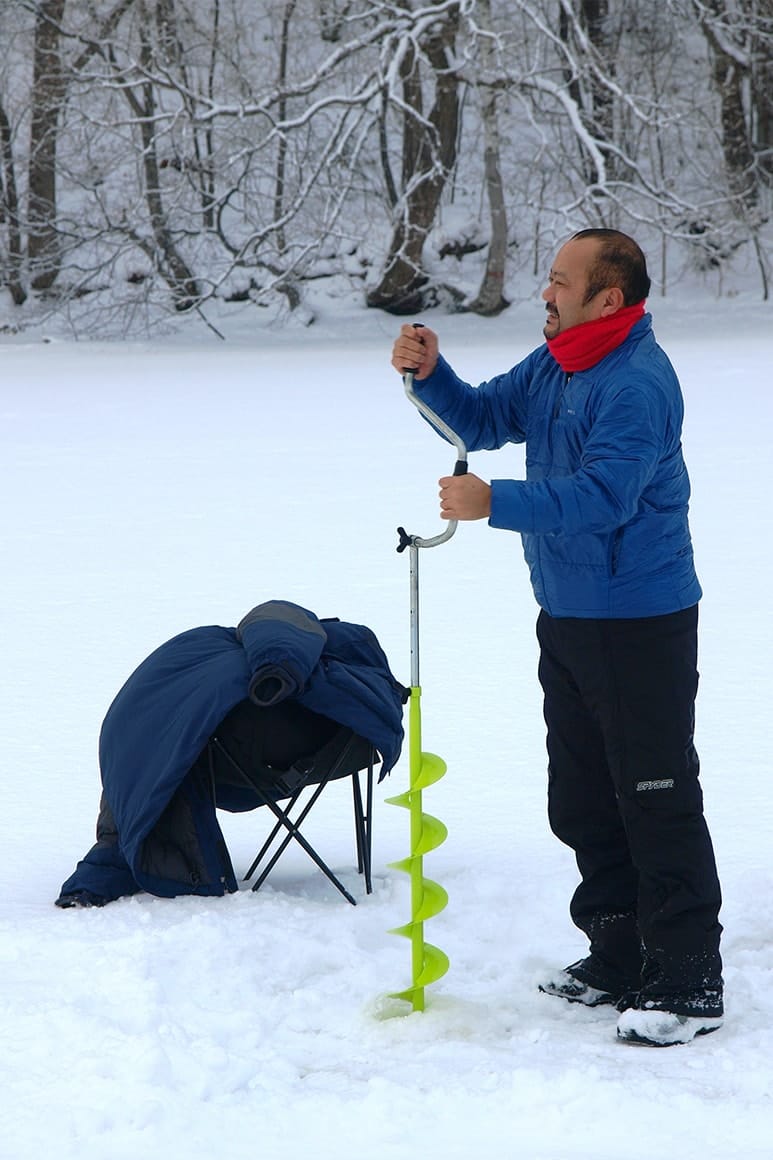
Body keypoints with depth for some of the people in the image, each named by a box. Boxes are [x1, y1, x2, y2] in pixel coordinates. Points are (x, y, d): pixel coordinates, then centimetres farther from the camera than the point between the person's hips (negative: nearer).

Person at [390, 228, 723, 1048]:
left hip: (640, 625, -10)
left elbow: (605, 495, -30)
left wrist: (496, 504, -35)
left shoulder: (638, 384, -20)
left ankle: (689, 984, -1)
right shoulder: (555, 365, 11)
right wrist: (430, 374, -2)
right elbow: (482, 420, 16)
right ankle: (619, 959, 26)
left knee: (659, 802, -6)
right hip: (567, 619, 10)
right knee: (581, 802, 15)